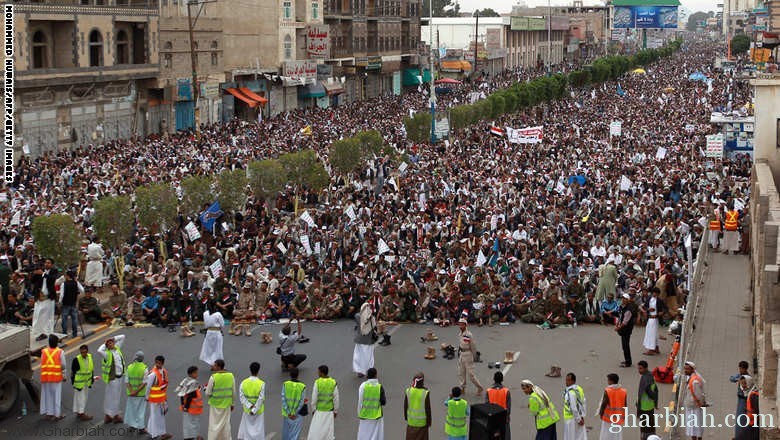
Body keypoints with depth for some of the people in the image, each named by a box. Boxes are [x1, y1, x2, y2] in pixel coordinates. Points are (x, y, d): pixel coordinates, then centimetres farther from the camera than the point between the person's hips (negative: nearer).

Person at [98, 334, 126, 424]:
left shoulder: (117, 348, 4)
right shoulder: (107, 354, -16)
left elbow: (122, 337, 11)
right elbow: (99, 350, -38)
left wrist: (113, 339, -2)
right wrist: (104, 344, -19)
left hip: (119, 377, 7)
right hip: (113, 378, -7)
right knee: (114, 397, 1)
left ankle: (108, 416, 26)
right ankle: (115, 416, 11)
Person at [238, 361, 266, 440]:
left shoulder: (244, 382, -8)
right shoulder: (261, 384, -16)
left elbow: (241, 397, -12)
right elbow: (261, 399, -19)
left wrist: (250, 406, -15)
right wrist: (254, 410, -15)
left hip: (247, 410, 2)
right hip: (258, 411, -2)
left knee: (247, 430, 15)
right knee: (258, 431, 9)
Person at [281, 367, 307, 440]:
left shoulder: (285, 384, -7)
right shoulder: (302, 386, -9)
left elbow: (283, 399, -9)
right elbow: (302, 402, -10)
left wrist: (288, 413, -8)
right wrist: (295, 413, -5)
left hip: (287, 413, 2)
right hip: (298, 415, -1)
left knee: (286, 432, 18)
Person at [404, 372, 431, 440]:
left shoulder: (408, 391, -12)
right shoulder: (425, 393, -21)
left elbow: (405, 406, -1)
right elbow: (428, 408, -14)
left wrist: (406, 416, 16)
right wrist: (429, 422, -1)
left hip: (411, 421, 3)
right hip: (422, 422, -3)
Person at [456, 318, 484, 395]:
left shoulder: (468, 335, -20)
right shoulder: (460, 334, 5)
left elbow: (473, 346, -13)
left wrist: (474, 356, -6)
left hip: (468, 354, -8)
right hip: (461, 354, 8)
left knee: (470, 373, -4)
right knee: (461, 373, 12)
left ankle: (480, 387, 10)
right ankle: (462, 388, 22)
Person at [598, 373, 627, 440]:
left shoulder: (607, 391, -14)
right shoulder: (623, 391, -1)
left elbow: (604, 404, -11)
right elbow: (625, 406, 3)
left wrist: (601, 414, 4)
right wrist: (624, 416, 14)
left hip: (608, 419, -3)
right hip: (619, 419, 3)